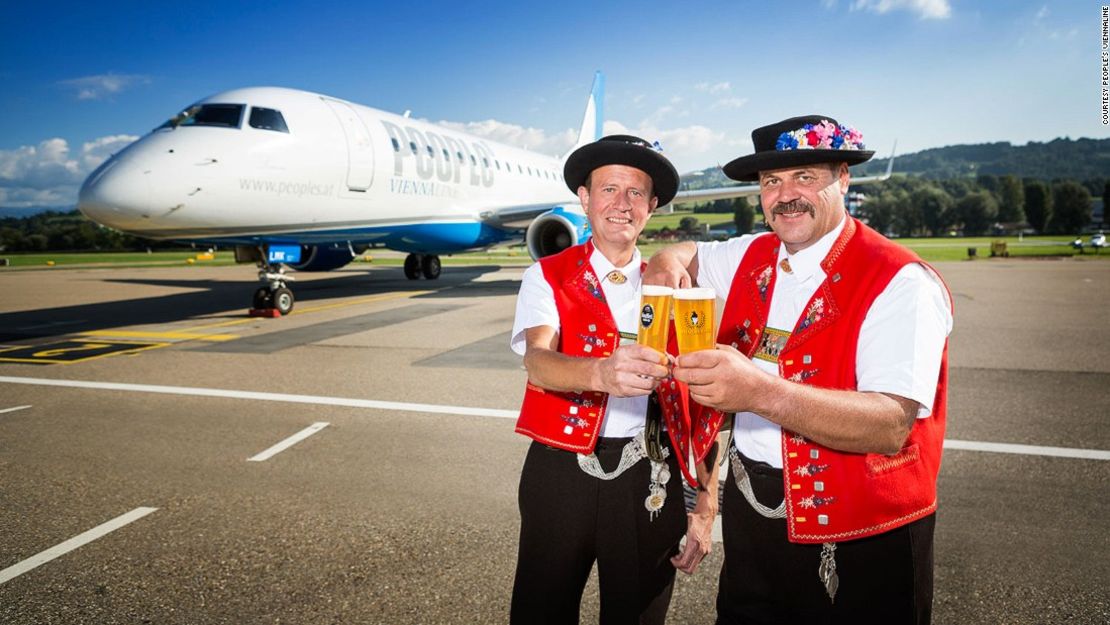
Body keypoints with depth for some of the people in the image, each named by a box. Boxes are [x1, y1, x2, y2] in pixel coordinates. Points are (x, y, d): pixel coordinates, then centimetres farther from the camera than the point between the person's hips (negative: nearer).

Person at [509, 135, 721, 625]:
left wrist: (706, 507, 2)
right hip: (561, 473, -1)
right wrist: (601, 373, -42)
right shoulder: (547, 278, -1)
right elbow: (537, 360, -20)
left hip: (650, 480, 2)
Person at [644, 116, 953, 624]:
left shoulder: (901, 282, -17)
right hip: (748, 511, 6)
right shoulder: (751, 257, 3)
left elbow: (892, 424, -28)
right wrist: (667, 262, -2)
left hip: (857, 541, -5)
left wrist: (759, 390, -42)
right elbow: (690, 255, 23)